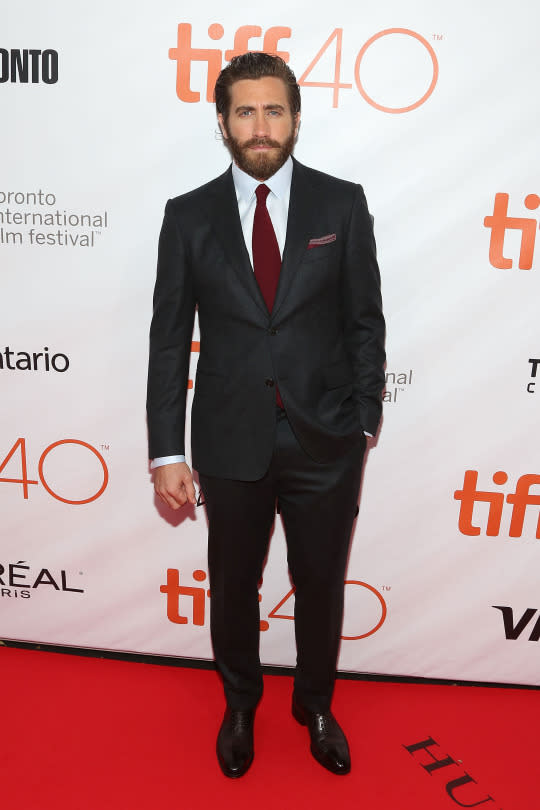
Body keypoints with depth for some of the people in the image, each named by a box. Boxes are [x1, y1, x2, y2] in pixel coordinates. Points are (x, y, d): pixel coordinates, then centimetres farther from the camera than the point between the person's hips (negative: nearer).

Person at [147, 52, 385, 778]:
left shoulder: (342, 203, -1)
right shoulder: (189, 215, -1)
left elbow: (365, 321, 2)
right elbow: (169, 339, -2)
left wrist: (364, 423, -1)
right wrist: (167, 453, -6)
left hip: (325, 441, 0)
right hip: (230, 441, 1)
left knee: (322, 588, 17)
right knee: (233, 589, 18)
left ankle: (316, 703, 47)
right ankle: (240, 703, 48)